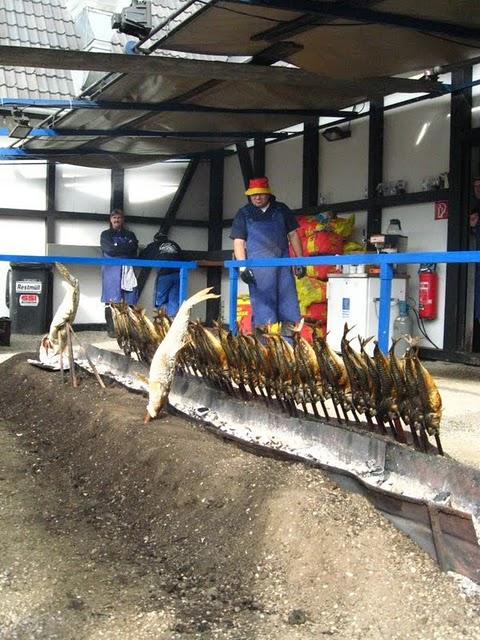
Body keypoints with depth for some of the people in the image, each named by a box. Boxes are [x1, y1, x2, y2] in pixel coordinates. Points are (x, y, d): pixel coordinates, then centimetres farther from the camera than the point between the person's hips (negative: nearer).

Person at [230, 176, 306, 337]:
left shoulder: (281, 210, 10)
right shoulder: (243, 214, 6)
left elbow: (293, 235, 13)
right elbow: (238, 241, 2)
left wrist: (300, 260, 7)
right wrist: (243, 267, -9)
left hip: (282, 263, 2)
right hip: (258, 267, -2)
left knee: (288, 302, 1)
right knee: (261, 303, -2)